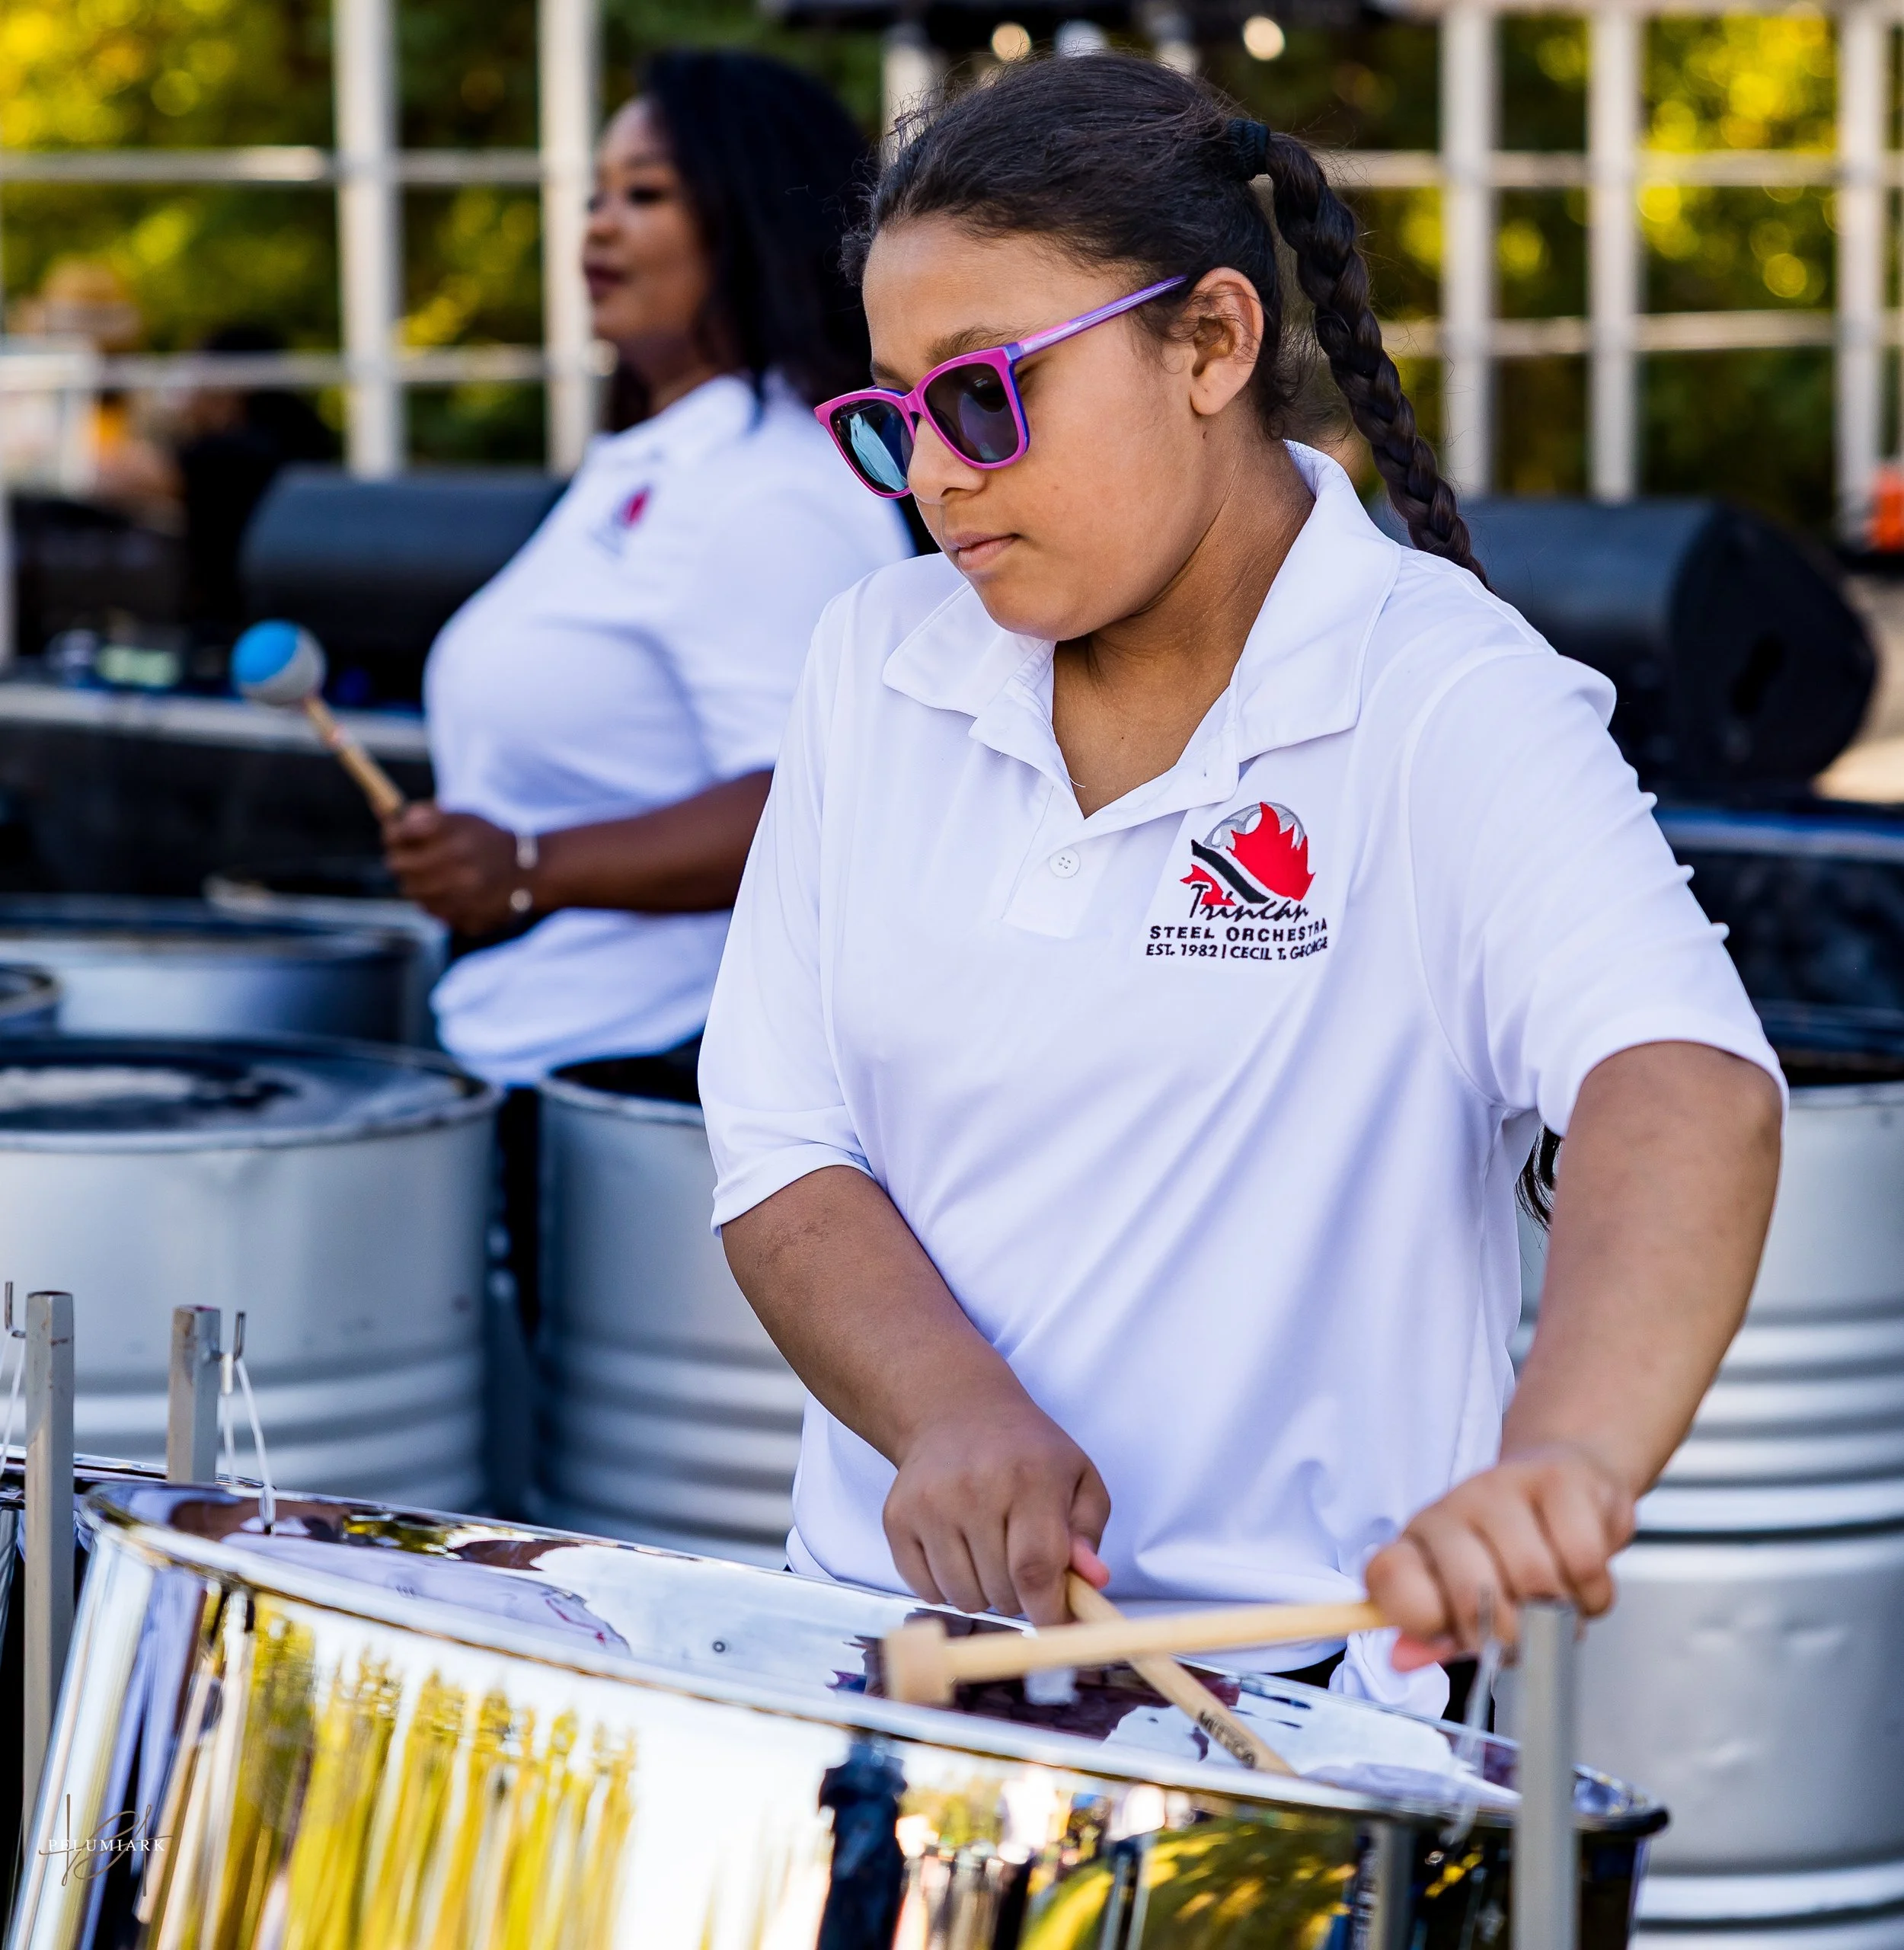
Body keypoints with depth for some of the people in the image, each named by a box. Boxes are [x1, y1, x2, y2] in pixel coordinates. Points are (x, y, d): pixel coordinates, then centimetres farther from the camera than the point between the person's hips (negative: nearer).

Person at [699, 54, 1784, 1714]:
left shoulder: (1449, 711, -10)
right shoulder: (878, 667, 8)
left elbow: (1686, 1090, -27)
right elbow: (780, 1154, 5)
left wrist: (1562, 1461, -47)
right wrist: (954, 1412, -16)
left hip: (1284, 1688, -4)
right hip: (883, 1630, 4)